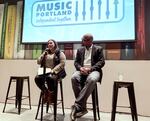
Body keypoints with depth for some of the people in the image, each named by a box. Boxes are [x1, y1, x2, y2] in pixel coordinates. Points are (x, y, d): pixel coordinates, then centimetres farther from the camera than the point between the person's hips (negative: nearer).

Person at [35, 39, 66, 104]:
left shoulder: (60, 53, 7)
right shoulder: (45, 53, 23)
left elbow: (62, 63, -7)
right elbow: (38, 62, 16)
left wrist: (53, 70, -17)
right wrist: (43, 54, 5)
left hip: (56, 72, -5)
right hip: (45, 72, 5)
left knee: (49, 77, -37)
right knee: (37, 78, -24)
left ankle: (51, 93, -13)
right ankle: (45, 92, -3)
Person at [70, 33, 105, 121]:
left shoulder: (98, 49, 14)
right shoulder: (80, 50, 23)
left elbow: (101, 62, 1)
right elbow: (76, 62, 15)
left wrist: (90, 68, -15)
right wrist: (80, 68, -9)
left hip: (93, 70, -2)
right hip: (82, 70, 3)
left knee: (91, 79, -39)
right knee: (74, 78, -32)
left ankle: (77, 106, -34)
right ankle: (83, 107, -26)